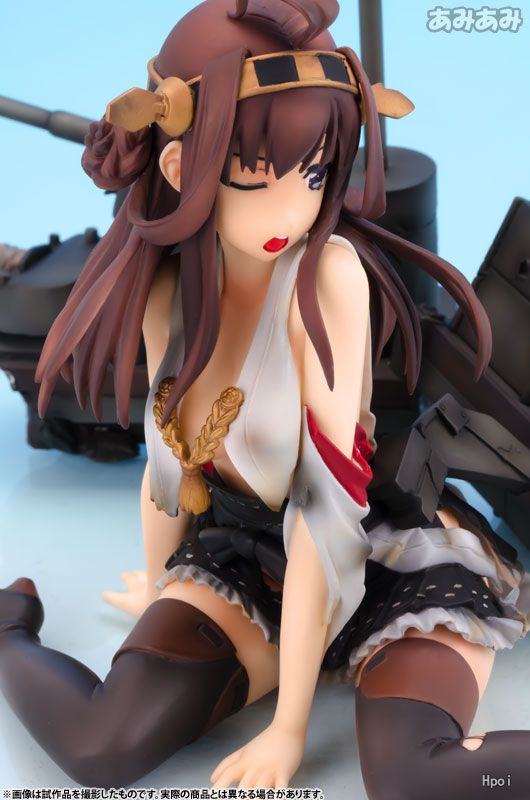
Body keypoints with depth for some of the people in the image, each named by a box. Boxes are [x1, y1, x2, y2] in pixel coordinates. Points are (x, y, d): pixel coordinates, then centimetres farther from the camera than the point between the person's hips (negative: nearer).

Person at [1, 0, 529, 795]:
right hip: (253, 558, 4)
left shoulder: (328, 275, -26)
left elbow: (328, 501, -26)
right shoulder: (170, 289, -8)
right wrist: (159, 590, 24)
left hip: (402, 570, -4)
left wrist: (289, 728, -21)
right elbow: (170, 453, 8)